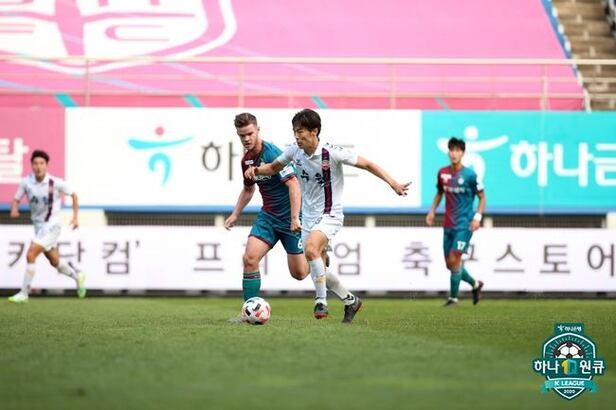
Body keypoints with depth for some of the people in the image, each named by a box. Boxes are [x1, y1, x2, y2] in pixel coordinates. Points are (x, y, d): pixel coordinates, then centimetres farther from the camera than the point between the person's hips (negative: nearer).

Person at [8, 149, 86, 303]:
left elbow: (73, 195, 1)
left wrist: (75, 216, -6)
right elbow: (16, 199, 2)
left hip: (52, 225, -5)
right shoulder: (26, 182, -6)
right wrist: (14, 210, -20)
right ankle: (78, 277, 41)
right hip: (38, 226, 5)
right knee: (55, 262, 15)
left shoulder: (56, 183, -14)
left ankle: (24, 293, -12)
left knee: (30, 255, -18)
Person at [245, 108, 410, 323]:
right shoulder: (294, 151, -4)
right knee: (318, 270, 9)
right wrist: (256, 170, -7)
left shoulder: (331, 152, -19)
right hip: (308, 215, 7)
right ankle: (351, 301, 29)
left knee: (310, 249, -31)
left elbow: (367, 164, -12)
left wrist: (393, 183, -19)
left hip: (330, 215, -7)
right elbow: (274, 167, 14)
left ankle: (321, 301, -19)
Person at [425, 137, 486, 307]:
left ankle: (453, 298, -1)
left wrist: (478, 217, -15)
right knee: (450, 264, 9)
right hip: (448, 224, 6)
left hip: (464, 224, -6)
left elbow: (482, 197, -2)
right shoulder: (442, 173, 3)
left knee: (454, 260, -14)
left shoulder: (469, 175, -11)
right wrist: (432, 211, 8)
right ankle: (475, 284, 32)